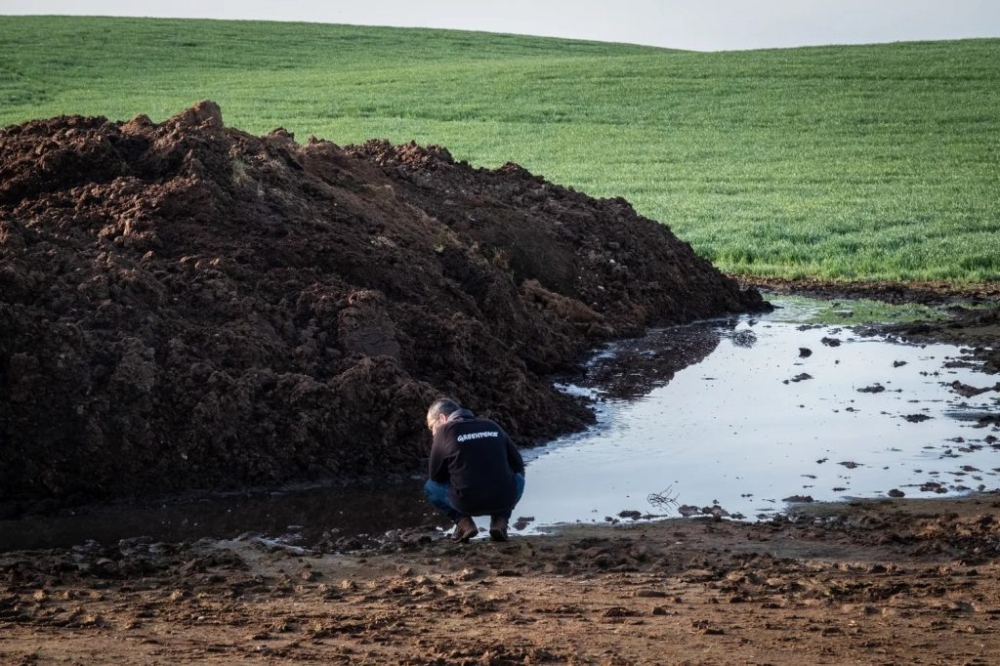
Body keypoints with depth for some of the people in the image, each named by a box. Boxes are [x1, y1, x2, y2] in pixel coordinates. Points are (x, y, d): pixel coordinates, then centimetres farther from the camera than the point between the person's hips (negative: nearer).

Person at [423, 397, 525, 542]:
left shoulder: (444, 432, 5)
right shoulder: (492, 426, 16)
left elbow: (435, 476, 10)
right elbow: (518, 464, 19)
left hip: (467, 504, -2)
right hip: (504, 500, 2)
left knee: (430, 486, 27)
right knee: (518, 478, 37)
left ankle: (462, 521, 5)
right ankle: (500, 520, 11)